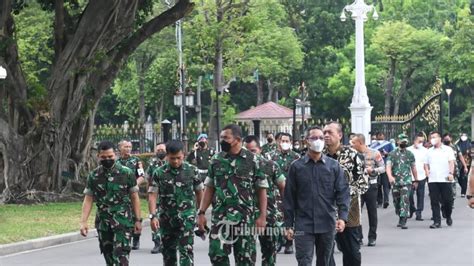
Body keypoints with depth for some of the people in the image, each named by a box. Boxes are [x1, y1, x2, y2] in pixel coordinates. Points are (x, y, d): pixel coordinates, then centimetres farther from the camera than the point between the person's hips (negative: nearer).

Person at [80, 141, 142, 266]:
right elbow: (88, 200, 3)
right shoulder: (93, 176, 3)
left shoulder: (127, 173, -3)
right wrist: (83, 222, -5)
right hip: (103, 222, 4)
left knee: (121, 255, -13)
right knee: (108, 255, 12)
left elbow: (134, 197, 1)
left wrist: (138, 220, -1)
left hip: (123, 221, -3)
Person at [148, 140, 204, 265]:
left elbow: (199, 192, 8)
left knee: (186, 250, -11)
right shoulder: (159, 173, -1)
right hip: (166, 218, 2)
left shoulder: (192, 170, -1)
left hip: (187, 217, -2)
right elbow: (152, 195, -5)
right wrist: (153, 216, -16)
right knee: (168, 251, 11)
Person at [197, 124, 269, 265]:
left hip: (245, 218, -2)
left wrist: (262, 216, -7)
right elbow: (209, 188, 12)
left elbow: (261, 190, 0)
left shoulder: (252, 160, -1)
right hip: (220, 217, 2)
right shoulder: (216, 160, 8)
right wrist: (201, 213, 5)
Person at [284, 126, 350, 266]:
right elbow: (289, 197, 4)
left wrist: (342, 217, -14)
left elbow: (343, 192, 0)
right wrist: (289, 225, 1)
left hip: (327, 224, 2)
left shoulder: (334, 166, 4)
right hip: (303, 225, -2)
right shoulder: (296, 166, 2)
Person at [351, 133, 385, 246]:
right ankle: (358, 237, 3)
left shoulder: (374, 153, -3)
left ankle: (372, 237, 15)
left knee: (372, 212, 5)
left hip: (371, 185, -1)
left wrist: (373, 170, -17)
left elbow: (382, 168, 0)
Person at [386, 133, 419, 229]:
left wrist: (416, 180, 18)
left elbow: (413, 168, 17)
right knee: (396, 201, 9)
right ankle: (401, 218, 27)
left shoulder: (410, 154, 9)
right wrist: (390, 176, -26)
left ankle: (403, 221, -16)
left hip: (406, 181, -1)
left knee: (405, 200, -13)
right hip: (395, 182, 1)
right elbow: (388, 167, -8)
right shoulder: (392, 154, 2)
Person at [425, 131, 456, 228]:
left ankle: (448, 217, 25)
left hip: (445, 180, -3)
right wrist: (427, 171, 3)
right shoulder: (429, 151, 16)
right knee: (434, 202, -3)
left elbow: (451, 162, -2)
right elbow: (426, 164, 22)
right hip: (432, 180, 3)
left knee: (447, 200, 0)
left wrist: (451, 173, -16)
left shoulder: (448, 149, 6)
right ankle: (437, 222, -1)